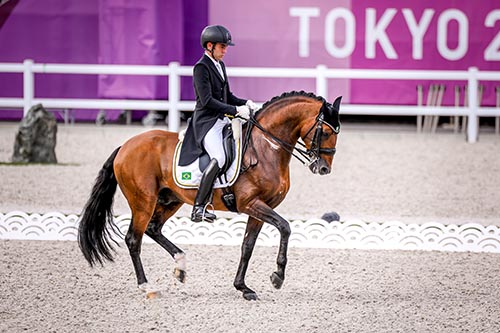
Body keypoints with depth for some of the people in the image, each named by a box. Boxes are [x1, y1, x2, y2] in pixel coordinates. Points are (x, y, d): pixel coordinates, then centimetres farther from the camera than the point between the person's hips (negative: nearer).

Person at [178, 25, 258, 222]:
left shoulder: (220, 65, 17)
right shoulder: (201, 68, -11)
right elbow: (207, 100, -19)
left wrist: (245, 103, 5)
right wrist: (235, 110, -21)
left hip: (222, 120, 10)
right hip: (206, 122, -10)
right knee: (218, 158, -30)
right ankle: (198, 208, -29)